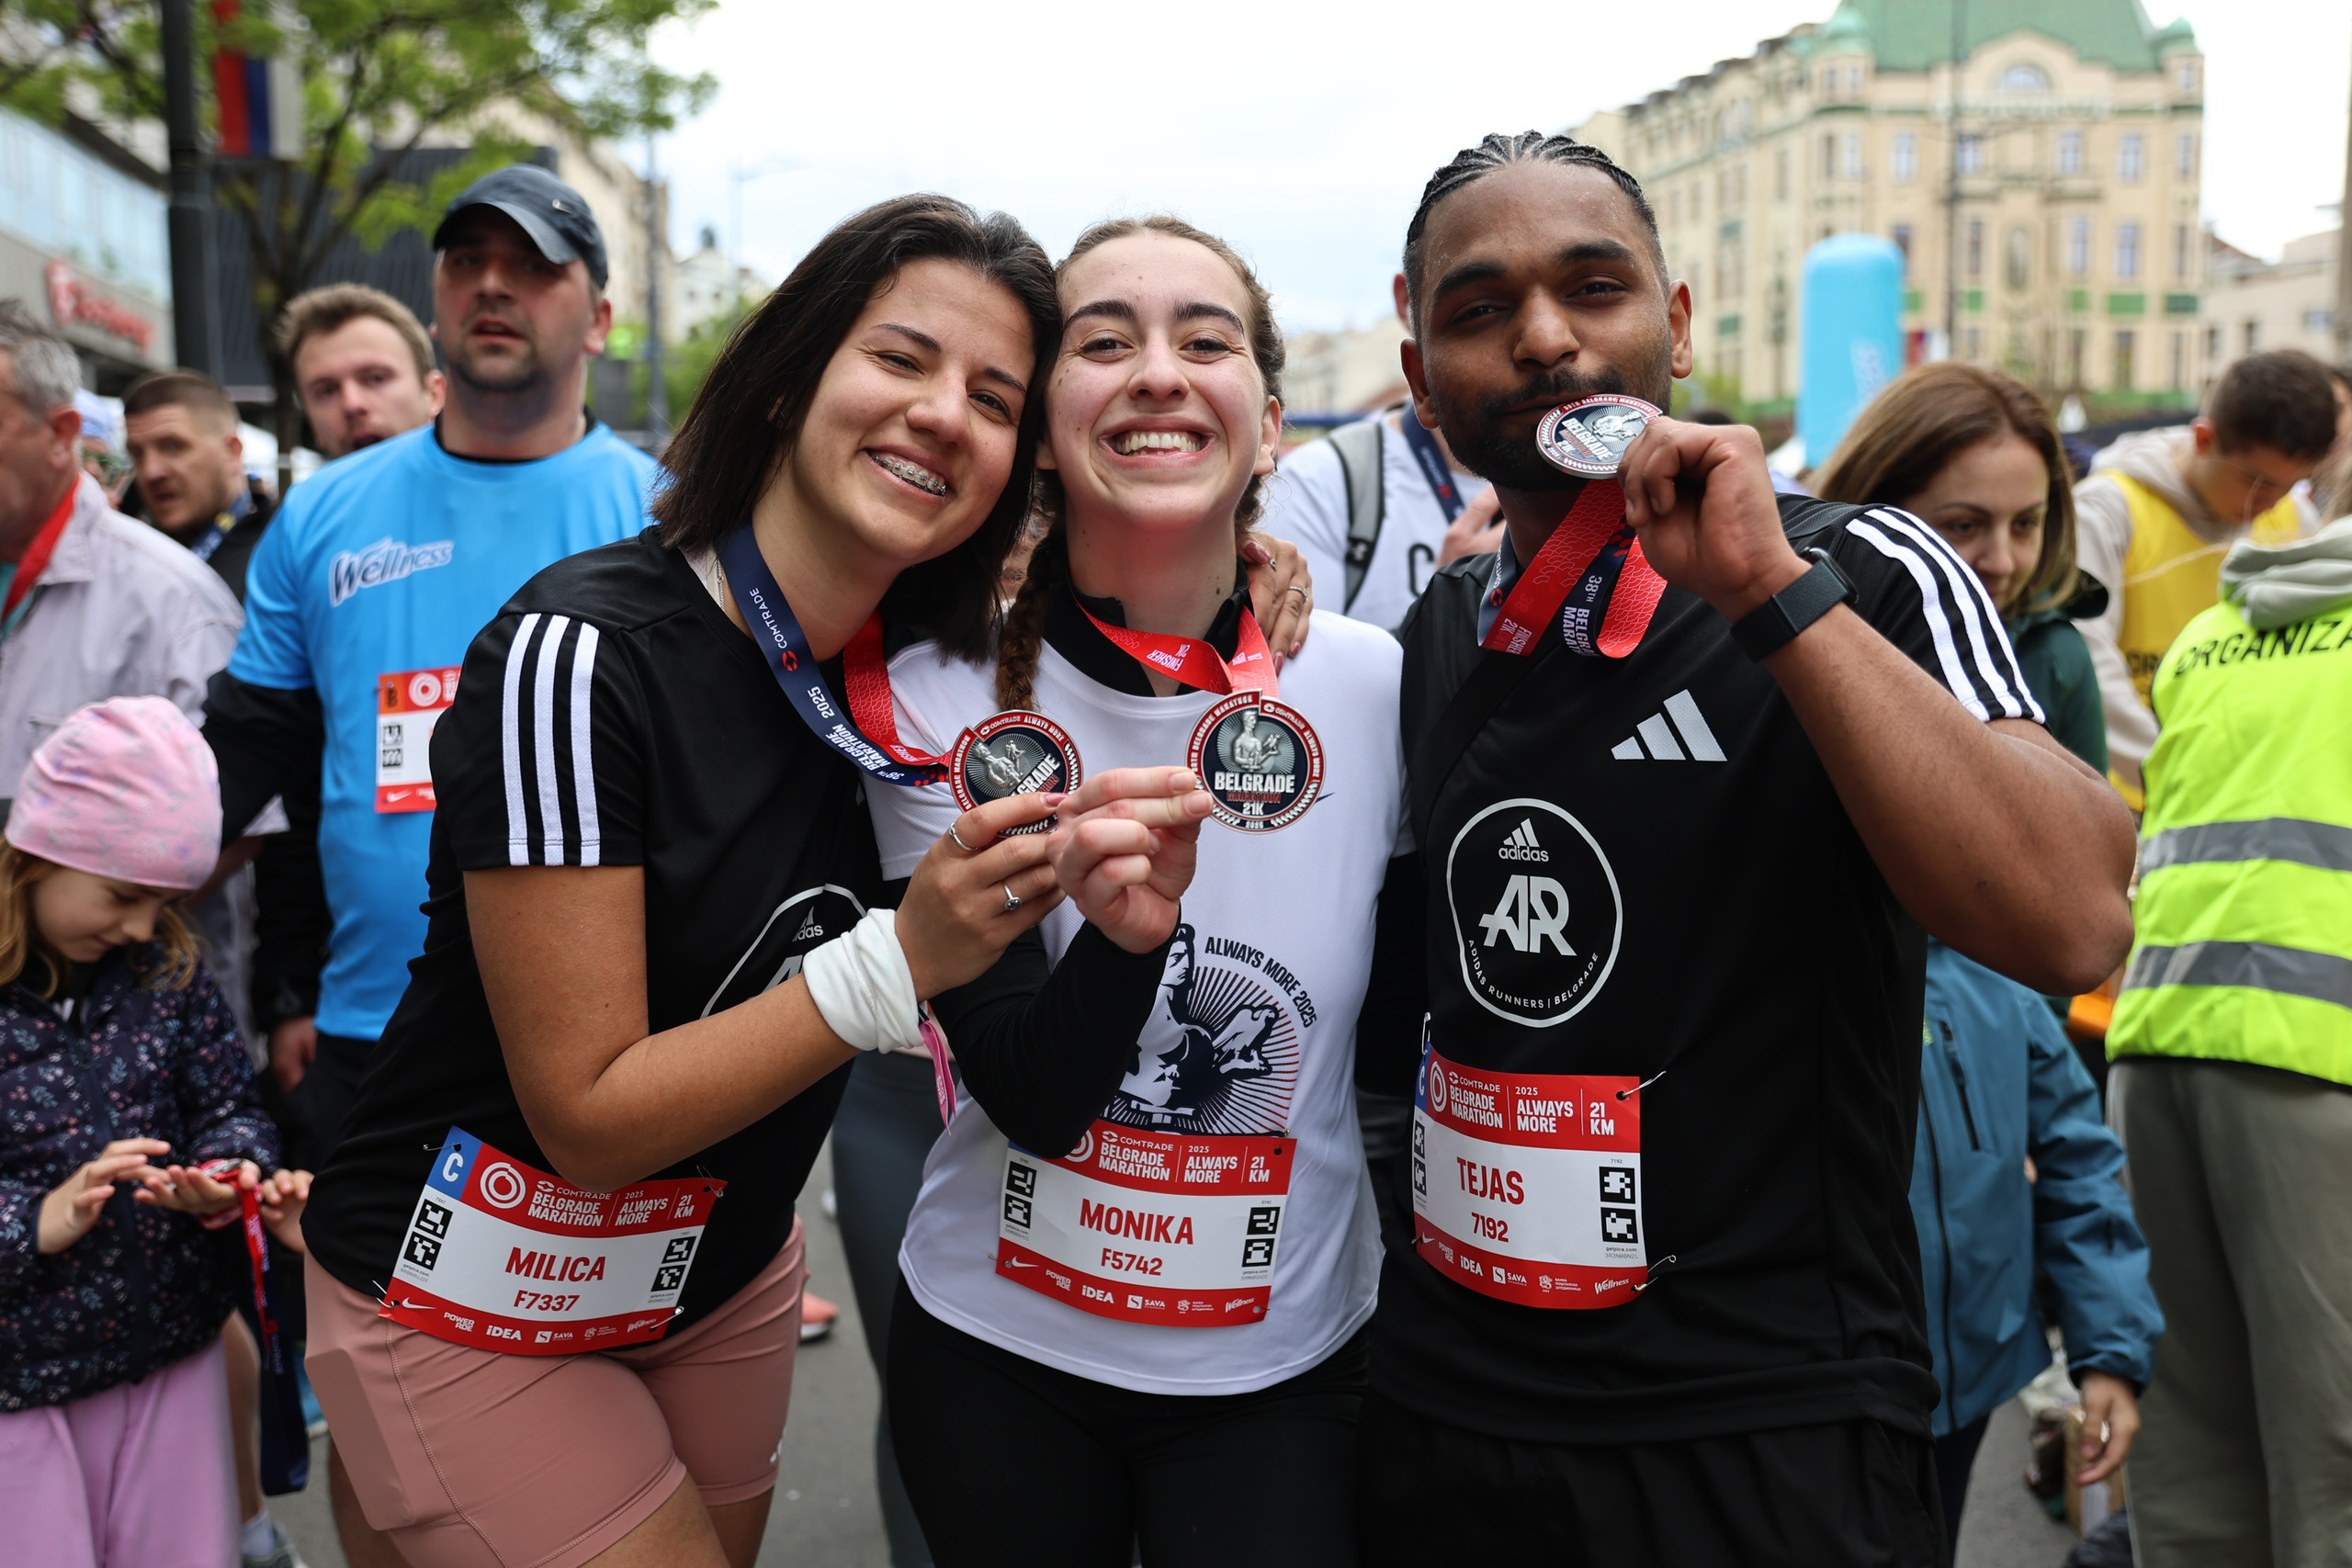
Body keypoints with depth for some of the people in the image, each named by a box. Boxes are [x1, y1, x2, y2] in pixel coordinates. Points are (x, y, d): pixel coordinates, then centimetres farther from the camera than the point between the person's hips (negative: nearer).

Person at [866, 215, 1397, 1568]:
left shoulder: (1375, 684, -12)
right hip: (998, 1352, 1)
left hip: (1285, 1368, 0)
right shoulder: (947, 700, -13)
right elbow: (1029, 1098, -20)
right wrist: (1125, 933, -35)